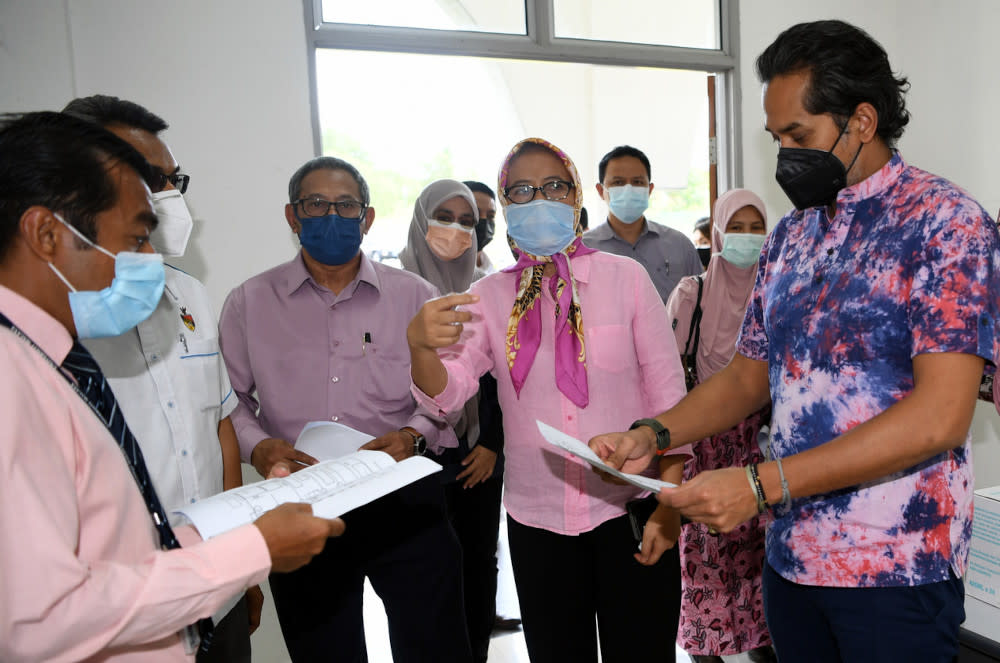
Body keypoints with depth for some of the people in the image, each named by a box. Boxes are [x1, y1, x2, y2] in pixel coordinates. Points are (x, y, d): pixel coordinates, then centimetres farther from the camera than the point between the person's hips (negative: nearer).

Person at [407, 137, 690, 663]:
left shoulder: (625, 277, -3)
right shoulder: (489, 295, 2)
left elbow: (667, 391, -2)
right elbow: (447, 392, -8)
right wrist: (420, 345, -30)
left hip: (630, 512, -1)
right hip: (536, 519, 2)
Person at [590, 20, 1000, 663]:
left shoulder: (946, 220, -11)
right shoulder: (789, 235, 9)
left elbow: (941, 416, -21)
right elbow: (749, 376, 11)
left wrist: (762, 484, -25)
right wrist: (651, 437, -5)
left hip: (896, 568, -5)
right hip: (791, 555, 6)